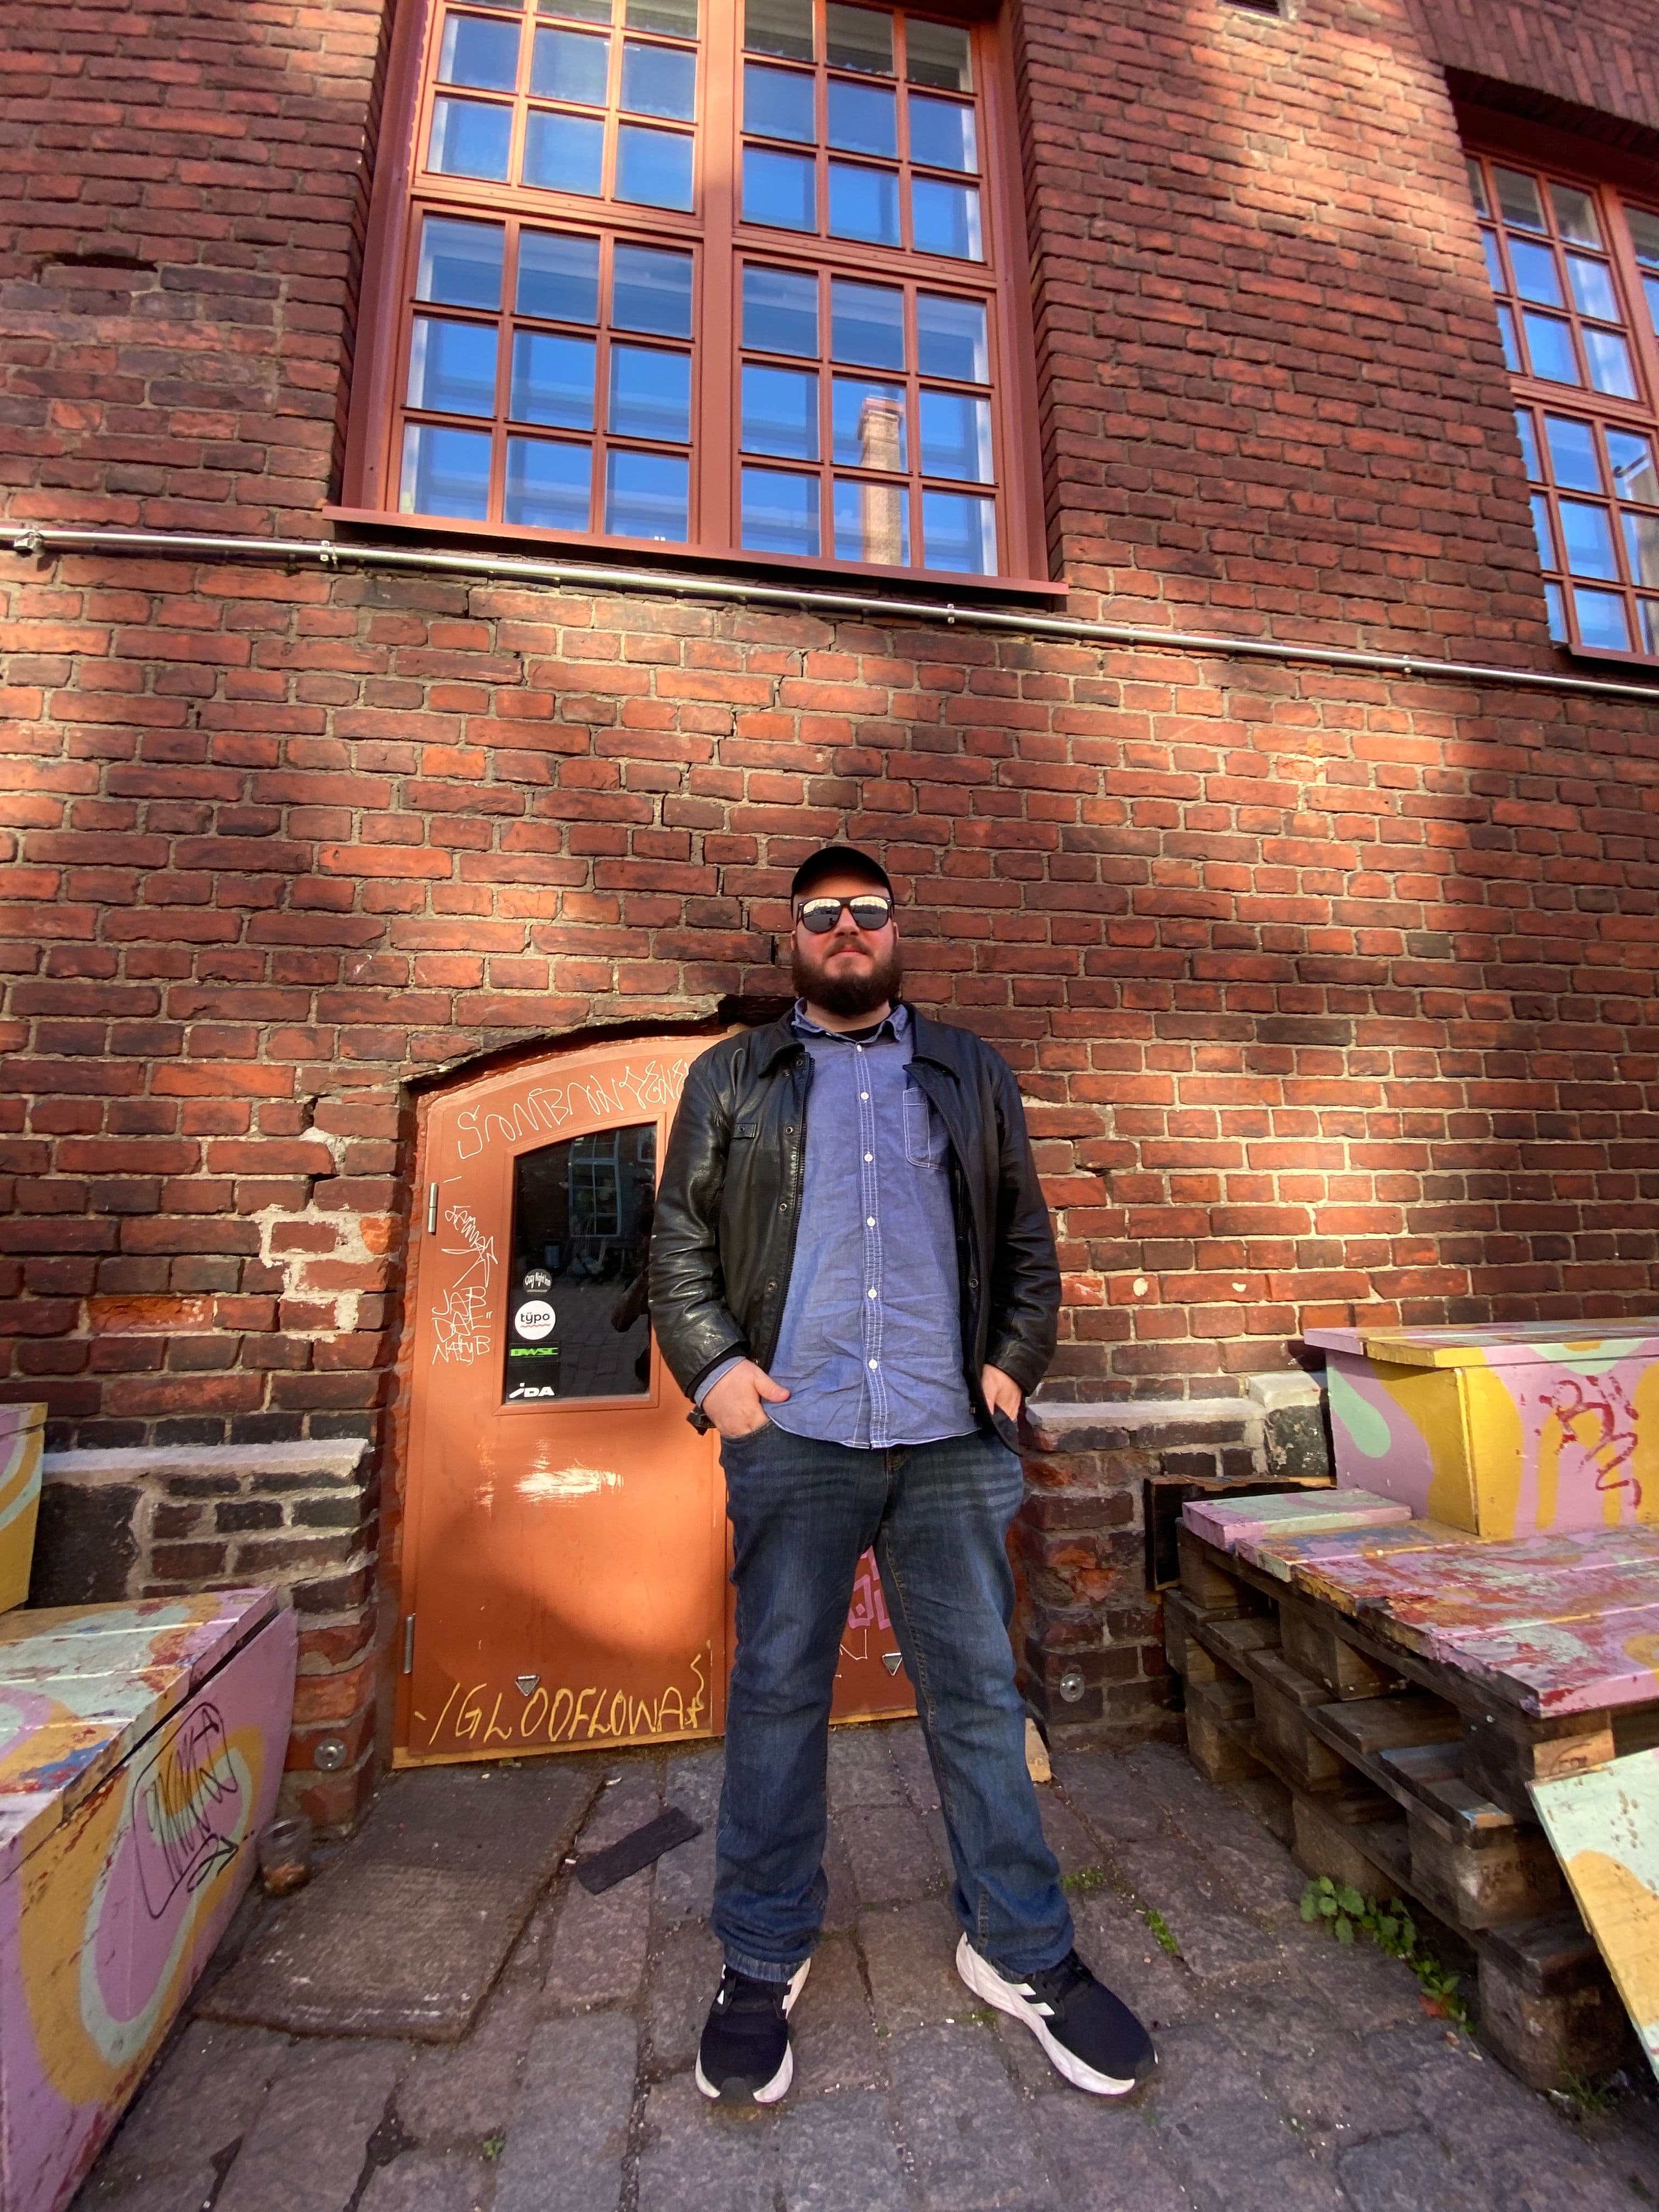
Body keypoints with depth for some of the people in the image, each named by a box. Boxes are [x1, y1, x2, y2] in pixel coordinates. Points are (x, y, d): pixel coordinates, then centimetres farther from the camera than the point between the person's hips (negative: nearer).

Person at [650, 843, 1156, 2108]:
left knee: (979, 1693, 11)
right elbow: (680, 1237, 7)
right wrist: (711, 1364, -5)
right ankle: (763, 1963, 31)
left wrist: (1015, 1362, 2)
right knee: (777, 1696, 9)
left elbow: (1028, 1241, 13)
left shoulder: (971, 1073, 15)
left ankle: (1023, 1953, 33)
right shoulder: (732, 1078, 11)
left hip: (952, 1436, 1)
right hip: (793, 1434, 0)